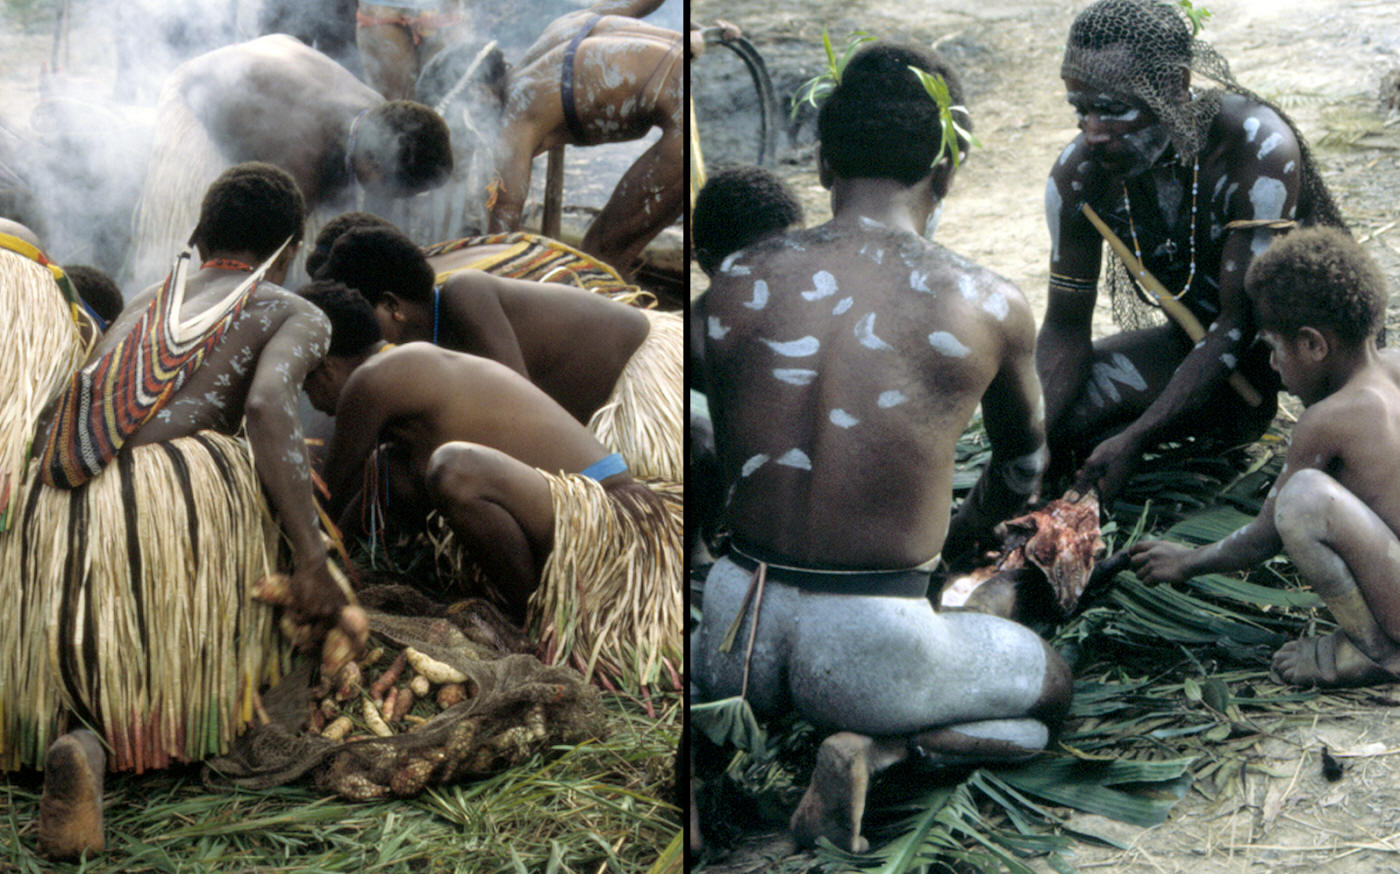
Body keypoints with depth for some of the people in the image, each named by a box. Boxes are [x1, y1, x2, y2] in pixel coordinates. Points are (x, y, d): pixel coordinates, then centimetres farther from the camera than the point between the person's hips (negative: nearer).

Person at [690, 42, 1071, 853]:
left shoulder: (736, 281, 0)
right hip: (873, 643, -3)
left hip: (739, 627, 3)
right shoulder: (991, 305, -5)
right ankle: (877, 749, -2)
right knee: (1054, 686, 27)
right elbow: (1024, 462, 15)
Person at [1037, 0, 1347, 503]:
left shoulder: (1257, 146, -31)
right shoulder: (1078, 175, -17)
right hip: (1200, 336, 4)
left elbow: (1241, 321, -29)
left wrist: (1134, 440, -36)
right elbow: (1066, 327, -9)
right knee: (1059, 418, -18)